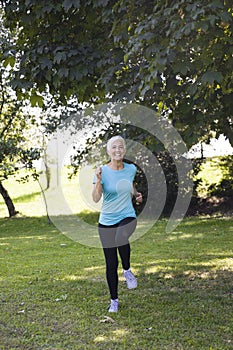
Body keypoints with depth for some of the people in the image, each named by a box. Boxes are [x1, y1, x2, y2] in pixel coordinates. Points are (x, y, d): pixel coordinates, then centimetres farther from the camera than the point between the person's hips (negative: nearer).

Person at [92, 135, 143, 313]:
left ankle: (127, 270, -8)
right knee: (111, 265, 4)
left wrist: (137, 194, 4)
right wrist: (98, 180, -29)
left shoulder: (131, 169, 2)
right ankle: (114, 300, 23)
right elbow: (96, 198, -16)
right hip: (107, 221, 0)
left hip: (128, 217, 0)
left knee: (121, 239, -36)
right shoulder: (103, 171, -7)